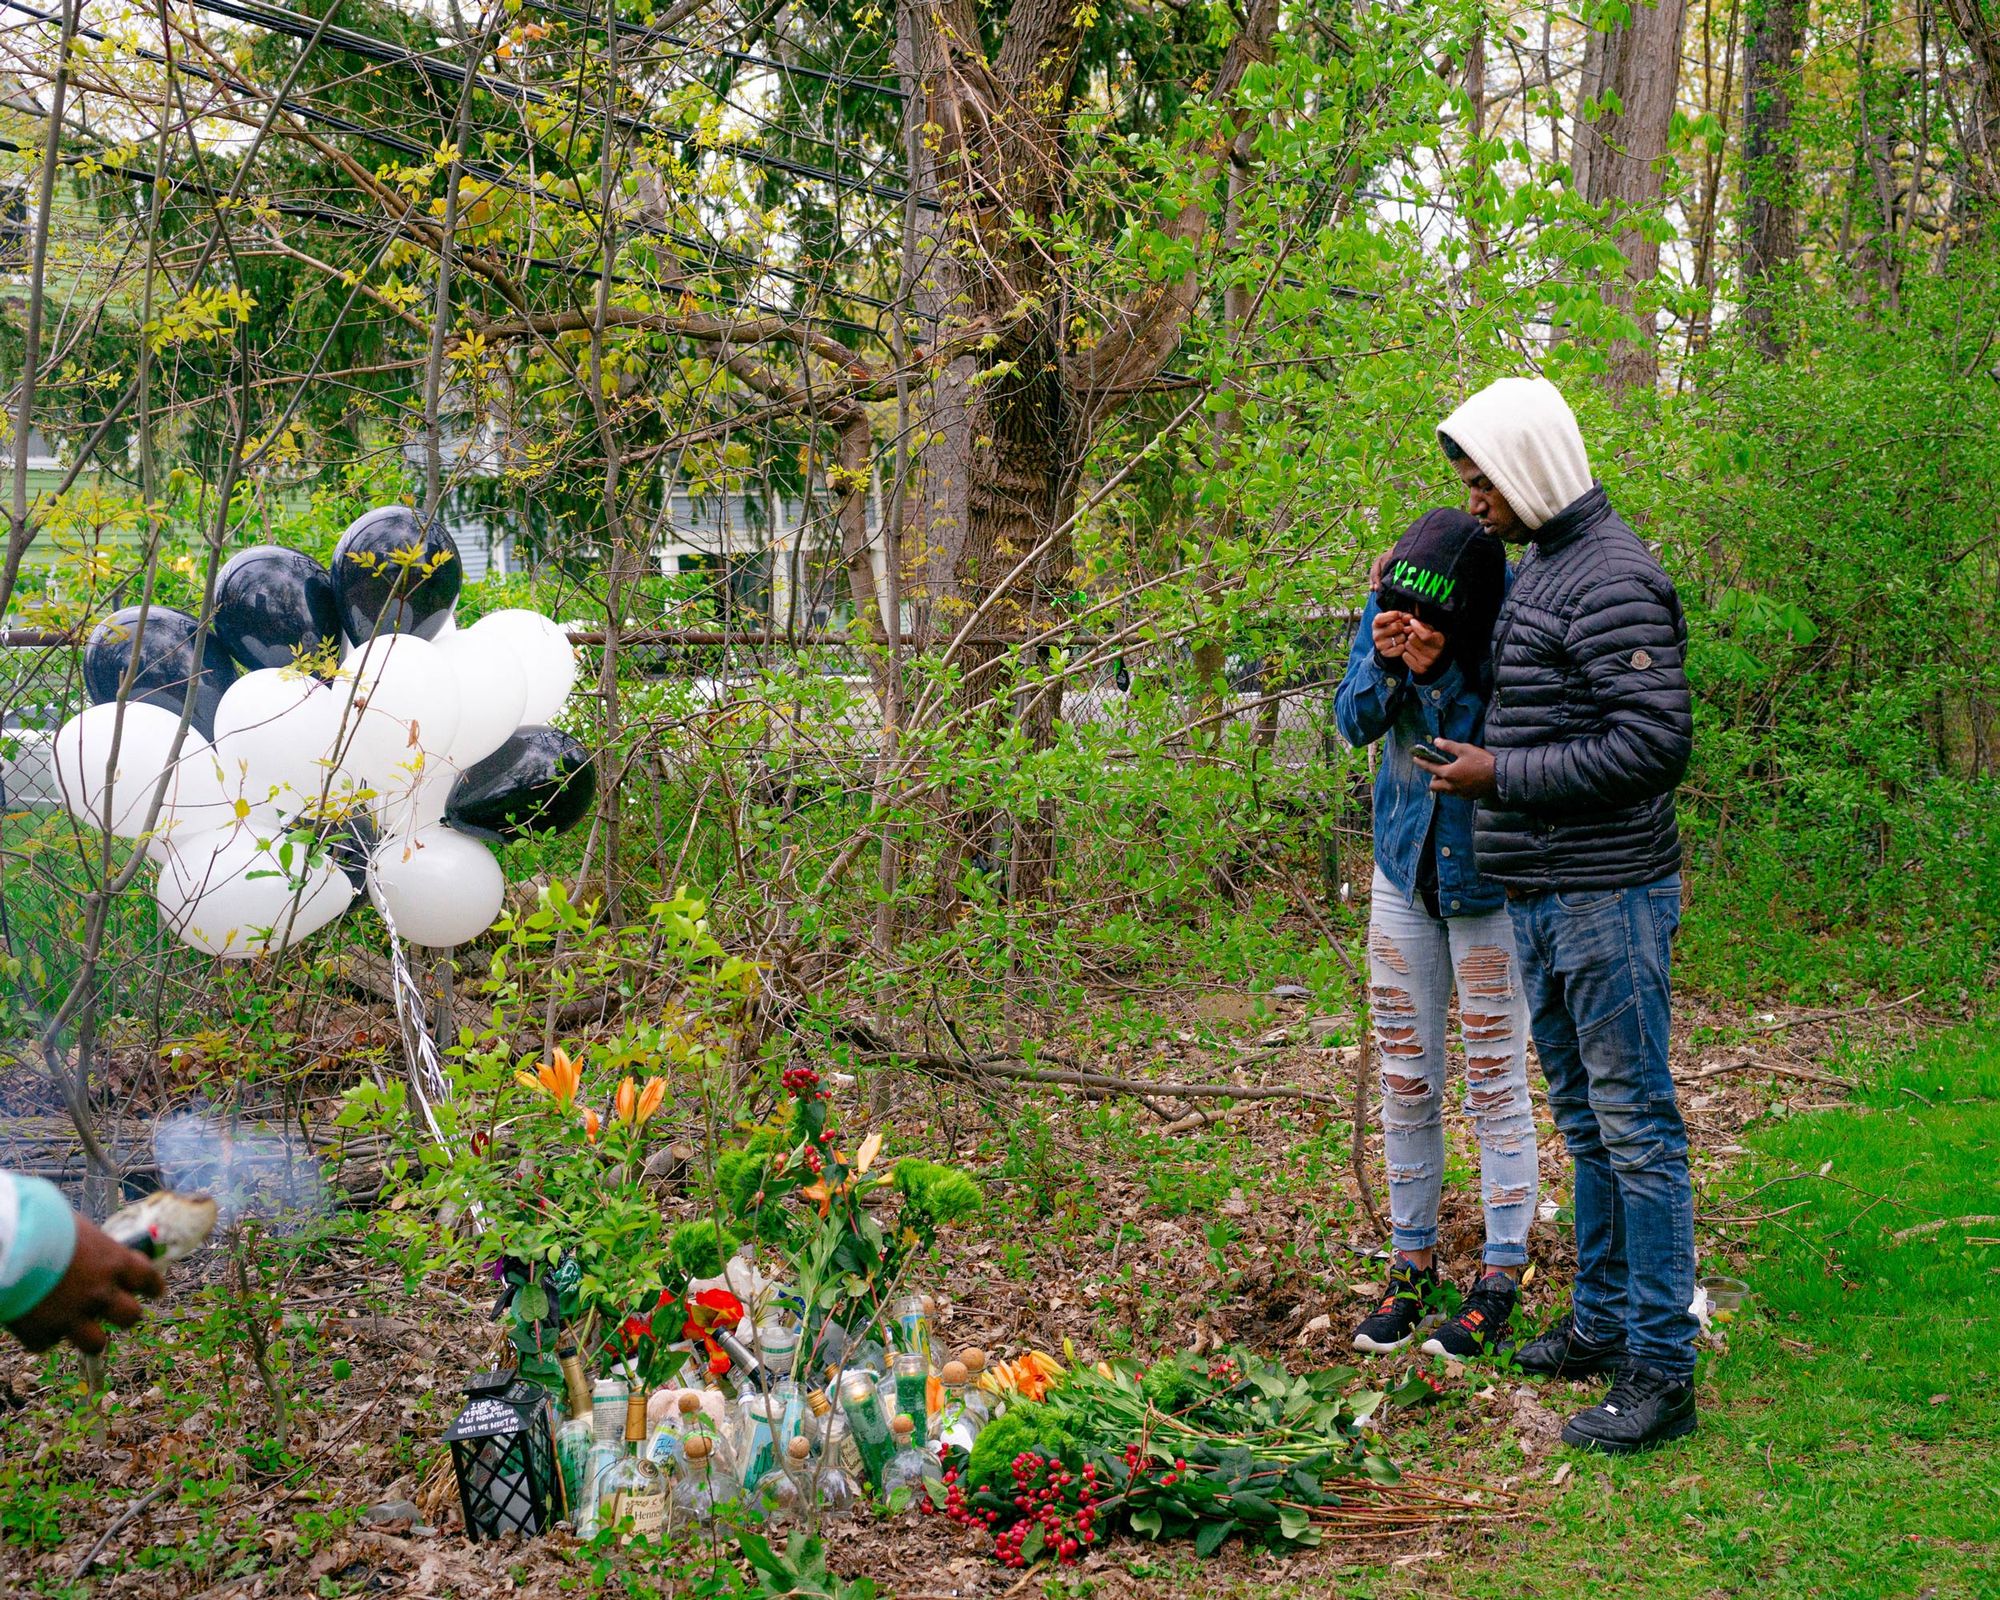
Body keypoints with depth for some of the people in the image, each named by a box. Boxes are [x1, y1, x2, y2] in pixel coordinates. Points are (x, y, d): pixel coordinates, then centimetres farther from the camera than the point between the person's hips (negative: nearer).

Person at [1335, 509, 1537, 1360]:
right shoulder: (1387, 613, -9)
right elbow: (1353, 723, -6)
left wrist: (1441, 657, -35)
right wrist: (1384, 665, -25)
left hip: (1489, 883, -5)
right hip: (1404, 873, 5)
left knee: (1495, 1086, 2)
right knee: (1405, 1081, 11)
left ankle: (1501, 1278, 14)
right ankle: (1411, 1262, 24)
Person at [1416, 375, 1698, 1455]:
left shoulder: (1612, 581, -16)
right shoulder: (1533, 569, 15)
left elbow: (1654, 742, -23)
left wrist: (1501, 775, -18)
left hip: (1608, 900, -10)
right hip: (1542, 899, 10)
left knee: (1635, 1126, -5)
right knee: (1583, 1123, 18)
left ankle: (1660, 1372, 1)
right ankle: (1600, 1323, 29)